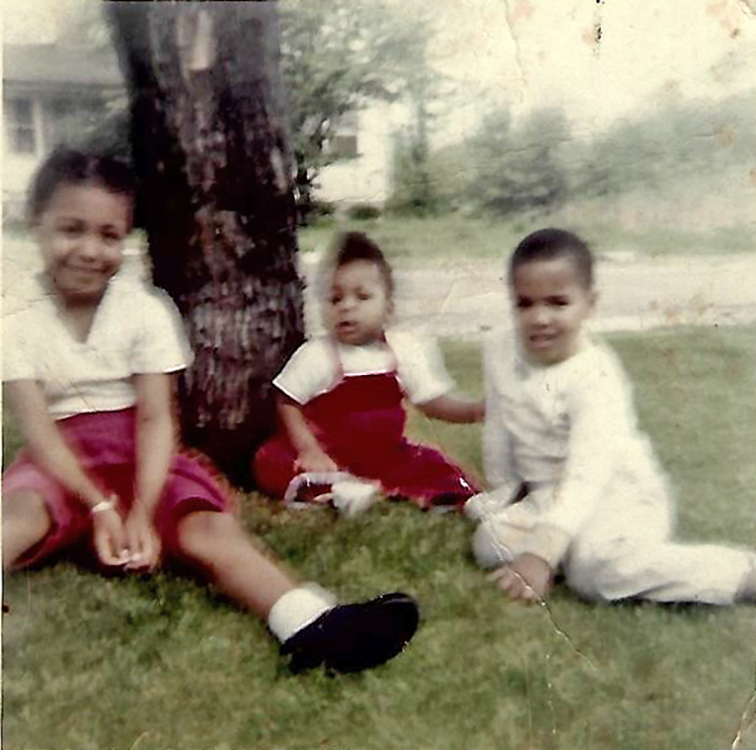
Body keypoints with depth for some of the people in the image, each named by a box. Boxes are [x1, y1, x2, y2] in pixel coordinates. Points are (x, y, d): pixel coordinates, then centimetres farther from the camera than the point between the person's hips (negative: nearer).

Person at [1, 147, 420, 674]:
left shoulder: (146, 309, -3)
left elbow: (155, 418, -10)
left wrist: (143, 511, -24)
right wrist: (100, 506, -23)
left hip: (138, 457, 0)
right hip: (62, 463, 0)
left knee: (207, 526, -28)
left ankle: (315, 626, -51)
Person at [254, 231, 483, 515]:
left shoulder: (404, 350, -4)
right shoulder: (315, 354, -10)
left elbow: (434, 401, -1)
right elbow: (288, 405, -6)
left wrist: (475, 410, -17)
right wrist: (309, 450, -19)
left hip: (385, 454, 3)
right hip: (327, 454, -2)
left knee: (435, 467, -16)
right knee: (269, 460, -26)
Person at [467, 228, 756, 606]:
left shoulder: (595, 377, -25)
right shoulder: (500, 350, -6)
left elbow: (588, 474, -36)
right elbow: (499, 428, 10)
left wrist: (542, 553, -47)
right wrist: (503, 489, 19)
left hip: (619, 496, -6)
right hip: (548, 498, 6)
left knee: (593, 566, -33)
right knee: (489, 543, -15)